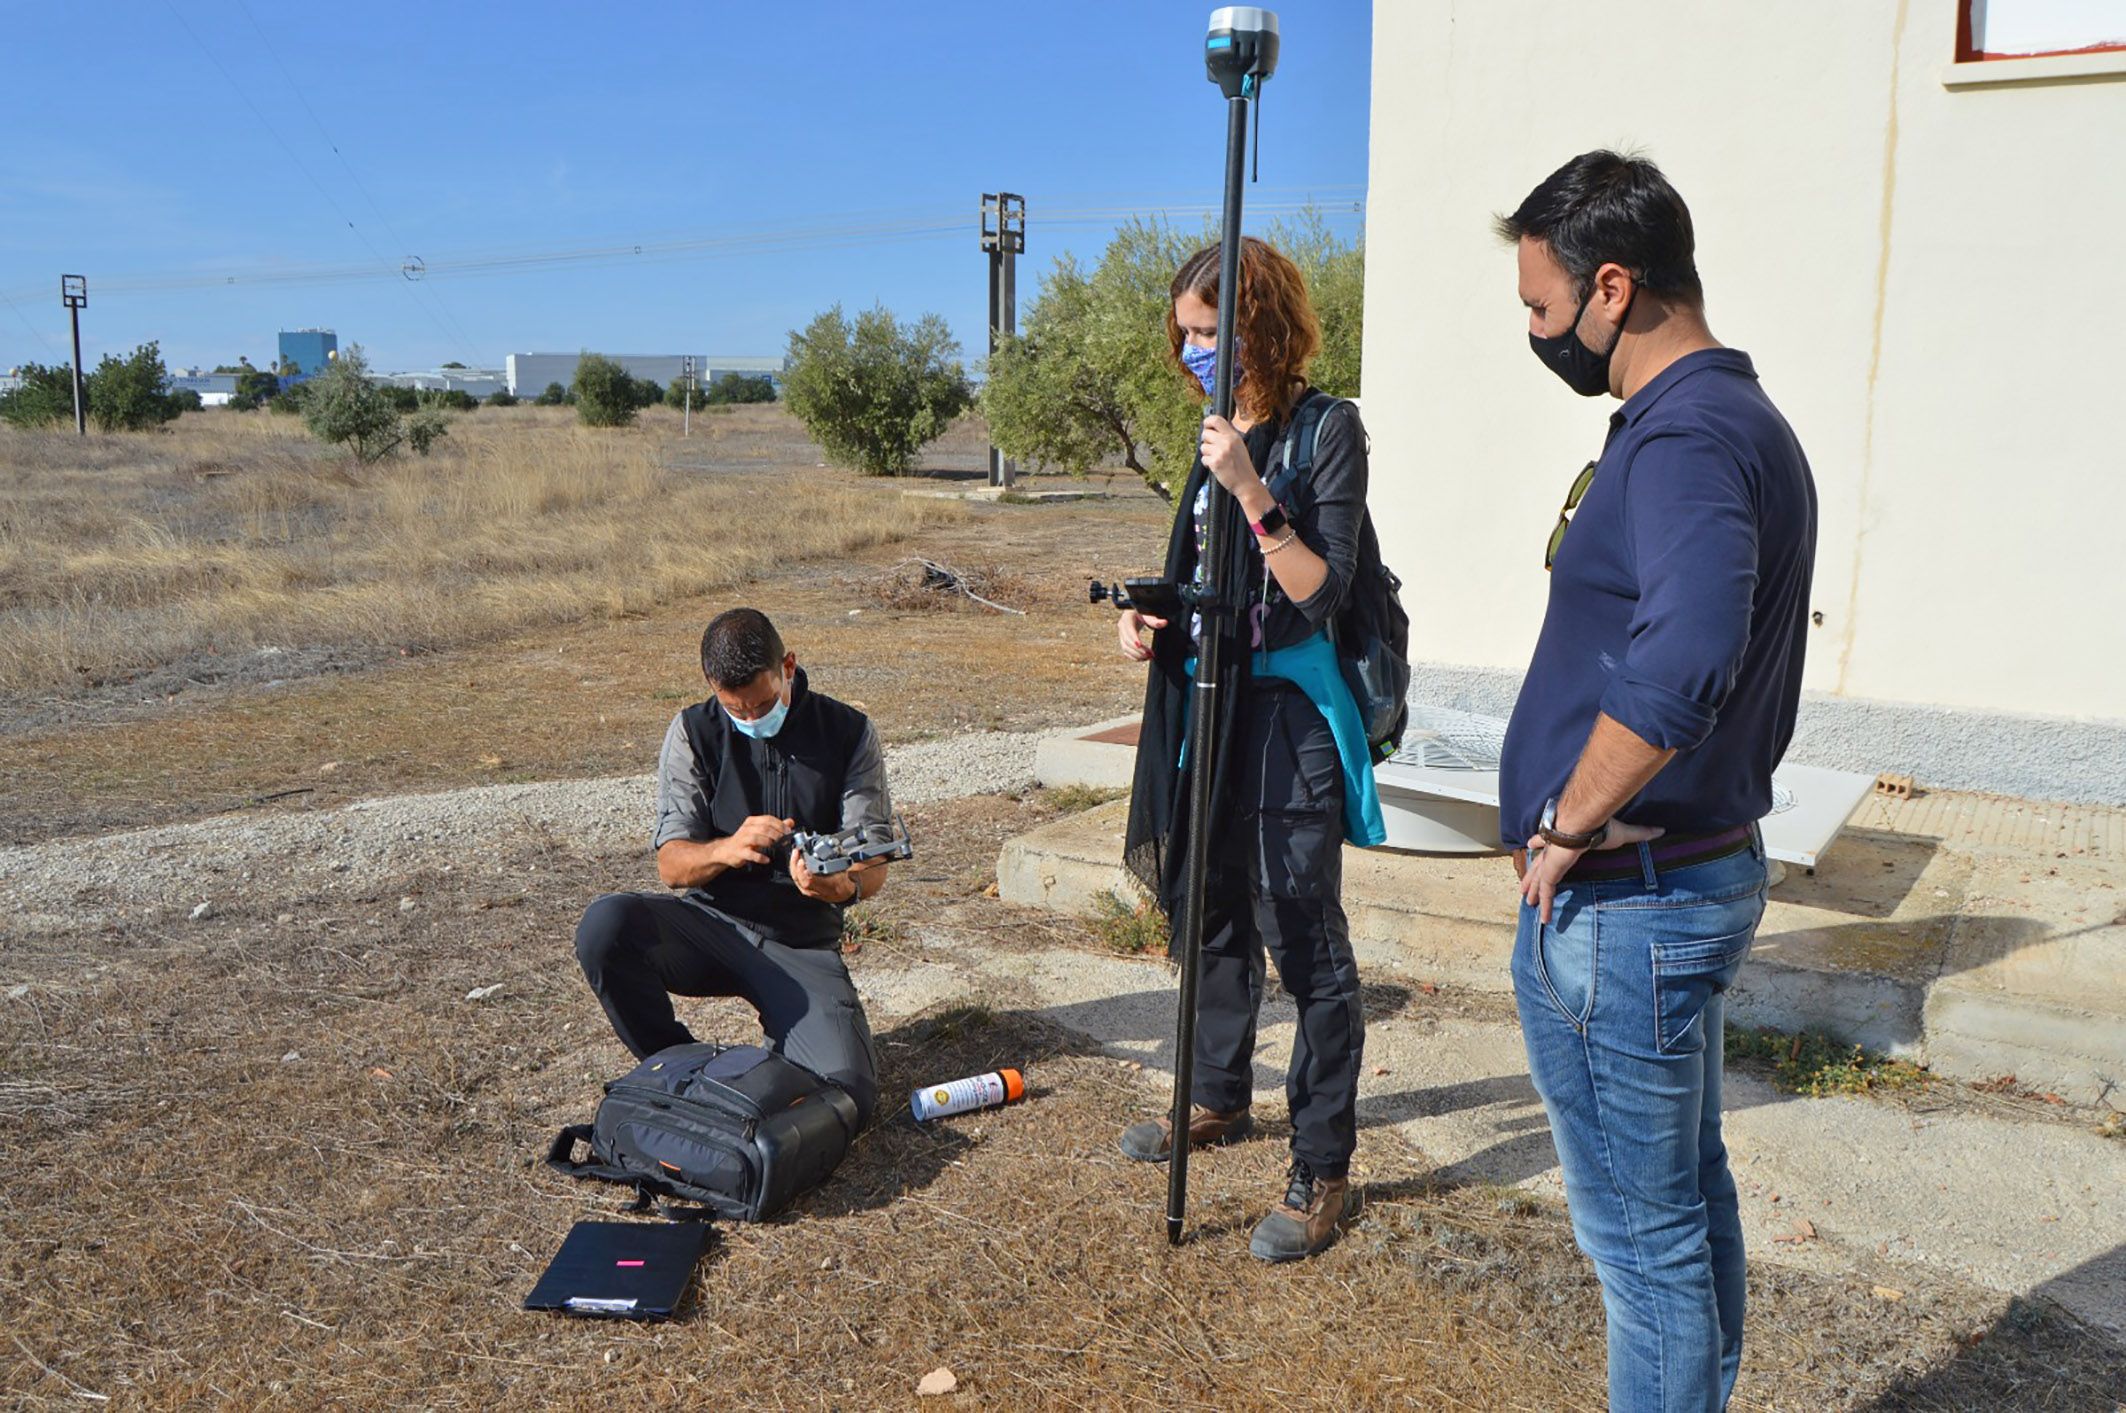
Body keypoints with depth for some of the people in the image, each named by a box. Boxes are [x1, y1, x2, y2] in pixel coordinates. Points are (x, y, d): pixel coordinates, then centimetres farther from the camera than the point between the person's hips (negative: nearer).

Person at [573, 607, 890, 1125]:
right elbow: (670, 865, -6)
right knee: (605, 926, -30)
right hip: (710, 921, 1)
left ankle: (777, 1059, 14)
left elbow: (874, 868, -4)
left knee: (848, 1091, -23)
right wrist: (726, 850, -29)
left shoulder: (848, 732, -2)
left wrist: (841, 885, -29)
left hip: (803, 943, -1)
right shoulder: (694, 732, -2)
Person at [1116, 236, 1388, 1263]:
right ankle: (1219, 1098, 37)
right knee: (1210, 911, 18)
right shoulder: (1220, 432, 12)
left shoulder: (1326, 429, -11)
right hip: (1208, 696, 8)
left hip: (1289, 710, -8)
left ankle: (1323, 1171, 7)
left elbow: (1322, 590, -19)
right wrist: (1148, 612, 2)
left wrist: (1251, 492, -28)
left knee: (1301, 935, -4)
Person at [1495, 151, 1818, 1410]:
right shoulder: (1742, 417, 12)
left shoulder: (1686, 439, -21)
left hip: (1618, 906, -10)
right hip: (1706, 870, 10)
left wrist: (1568, 826, -25)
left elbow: (1678, 668, -38)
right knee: (1690, 1191, 22)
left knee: (1642, 1224, 4)